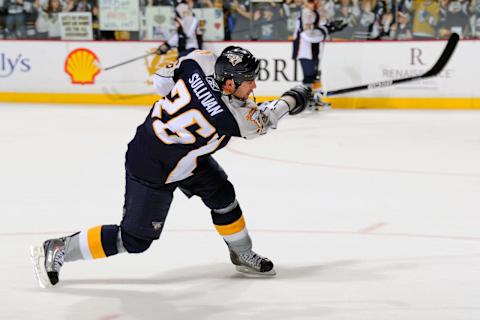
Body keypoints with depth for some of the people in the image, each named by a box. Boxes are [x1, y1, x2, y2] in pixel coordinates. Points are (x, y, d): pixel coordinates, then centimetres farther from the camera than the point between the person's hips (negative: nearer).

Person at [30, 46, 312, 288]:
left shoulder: (203, 61, -18)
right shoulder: (228, 117, -31)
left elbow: (162, 80, -2)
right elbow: (262, 121, -9)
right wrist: (292, 100, 5)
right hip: (153, 171, -9)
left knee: (222, 194, 14)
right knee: (135, 239, 3)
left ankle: (243, 254, 33)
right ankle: (56, 251, 11)